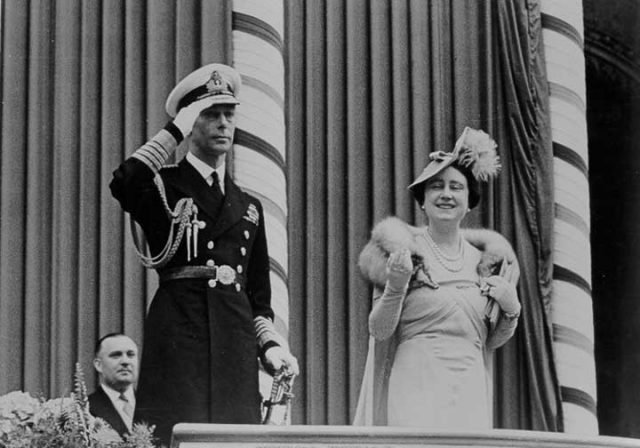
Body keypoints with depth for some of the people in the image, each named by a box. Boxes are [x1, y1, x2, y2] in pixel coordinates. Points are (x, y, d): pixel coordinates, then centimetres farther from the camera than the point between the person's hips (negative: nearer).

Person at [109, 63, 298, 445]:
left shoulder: (249, 207, 22)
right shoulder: (163, 186, 7)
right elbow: (124, 184, -18)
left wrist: (270, 343, 6)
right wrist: (177, 130, -9)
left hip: (237, 348, 4)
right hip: (178, 334, -4)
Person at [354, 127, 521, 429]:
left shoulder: (485, 261, 14)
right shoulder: (402, 251, 4)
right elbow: (378, 331, 0)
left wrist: (511, 309, 3)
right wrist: (395, 286, -15)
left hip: (470, 392, 4)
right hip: (415, 386, -3)